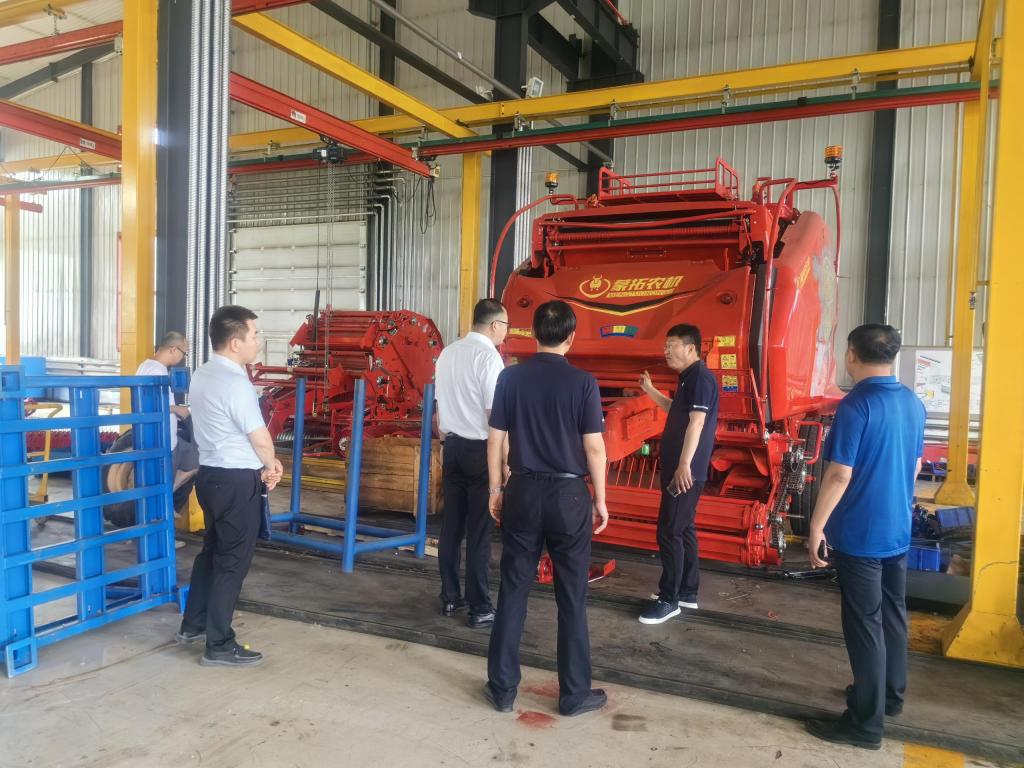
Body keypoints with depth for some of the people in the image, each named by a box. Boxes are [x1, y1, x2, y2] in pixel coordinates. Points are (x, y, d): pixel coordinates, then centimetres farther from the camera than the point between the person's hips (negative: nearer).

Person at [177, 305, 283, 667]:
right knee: (232, 562, 1)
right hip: (238, 481, -9)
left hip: (211, 473, 10)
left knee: (212, 550, 22)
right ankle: (219, 645, 12)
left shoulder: (203, 374, 8)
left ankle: (193, 625, 35)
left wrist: (264, 464, 7)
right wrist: (270, 466, 4)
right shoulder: (235, 383, -22)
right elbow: (260, 438, -16)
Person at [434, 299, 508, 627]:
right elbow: (495, 415, -18)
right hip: (480, 450, -7)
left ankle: (450, 598, 25)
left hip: (453, 446, 7)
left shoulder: (447, 354, 8)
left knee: (451, 524, 14)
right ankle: (480, 608, 11)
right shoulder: (489, 357, -15)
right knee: (479, 530, 2)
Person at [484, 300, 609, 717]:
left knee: (513, 591, 11)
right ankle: (575, 694, 18)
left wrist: (495, 489, 12)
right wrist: (600, 500, 3)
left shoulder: (510, 377, -2)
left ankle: (502, 688, 19)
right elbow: (594, 448, -8)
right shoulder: (583, 382, -9)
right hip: (569, 494, -2)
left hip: (523, 491, 2)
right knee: (572, 598, 8)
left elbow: (495, 439, 2)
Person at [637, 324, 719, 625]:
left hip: (686, 470, -11)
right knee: (683, 529, 16)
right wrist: (650, 391, 20)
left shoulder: (700, 377, -16)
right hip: (678, 467, 11)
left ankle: (669, 600, 2)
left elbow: (696, 423, -24)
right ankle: (687, 592, 26)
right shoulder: (688, 378, 15)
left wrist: (684, 465, -28)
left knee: (669, 531, -6)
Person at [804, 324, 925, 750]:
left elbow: (839, 475, -22)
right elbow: (915, 466, 15)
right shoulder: (914, 404, 5)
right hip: (898, 530, 8)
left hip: (859, 534, -8)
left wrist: (816, 526, -15)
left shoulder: (856, 405, -20)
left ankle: (866, 722, 9)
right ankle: (891, 694, 36)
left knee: (864, 624, 0)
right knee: (893, 615, 20)